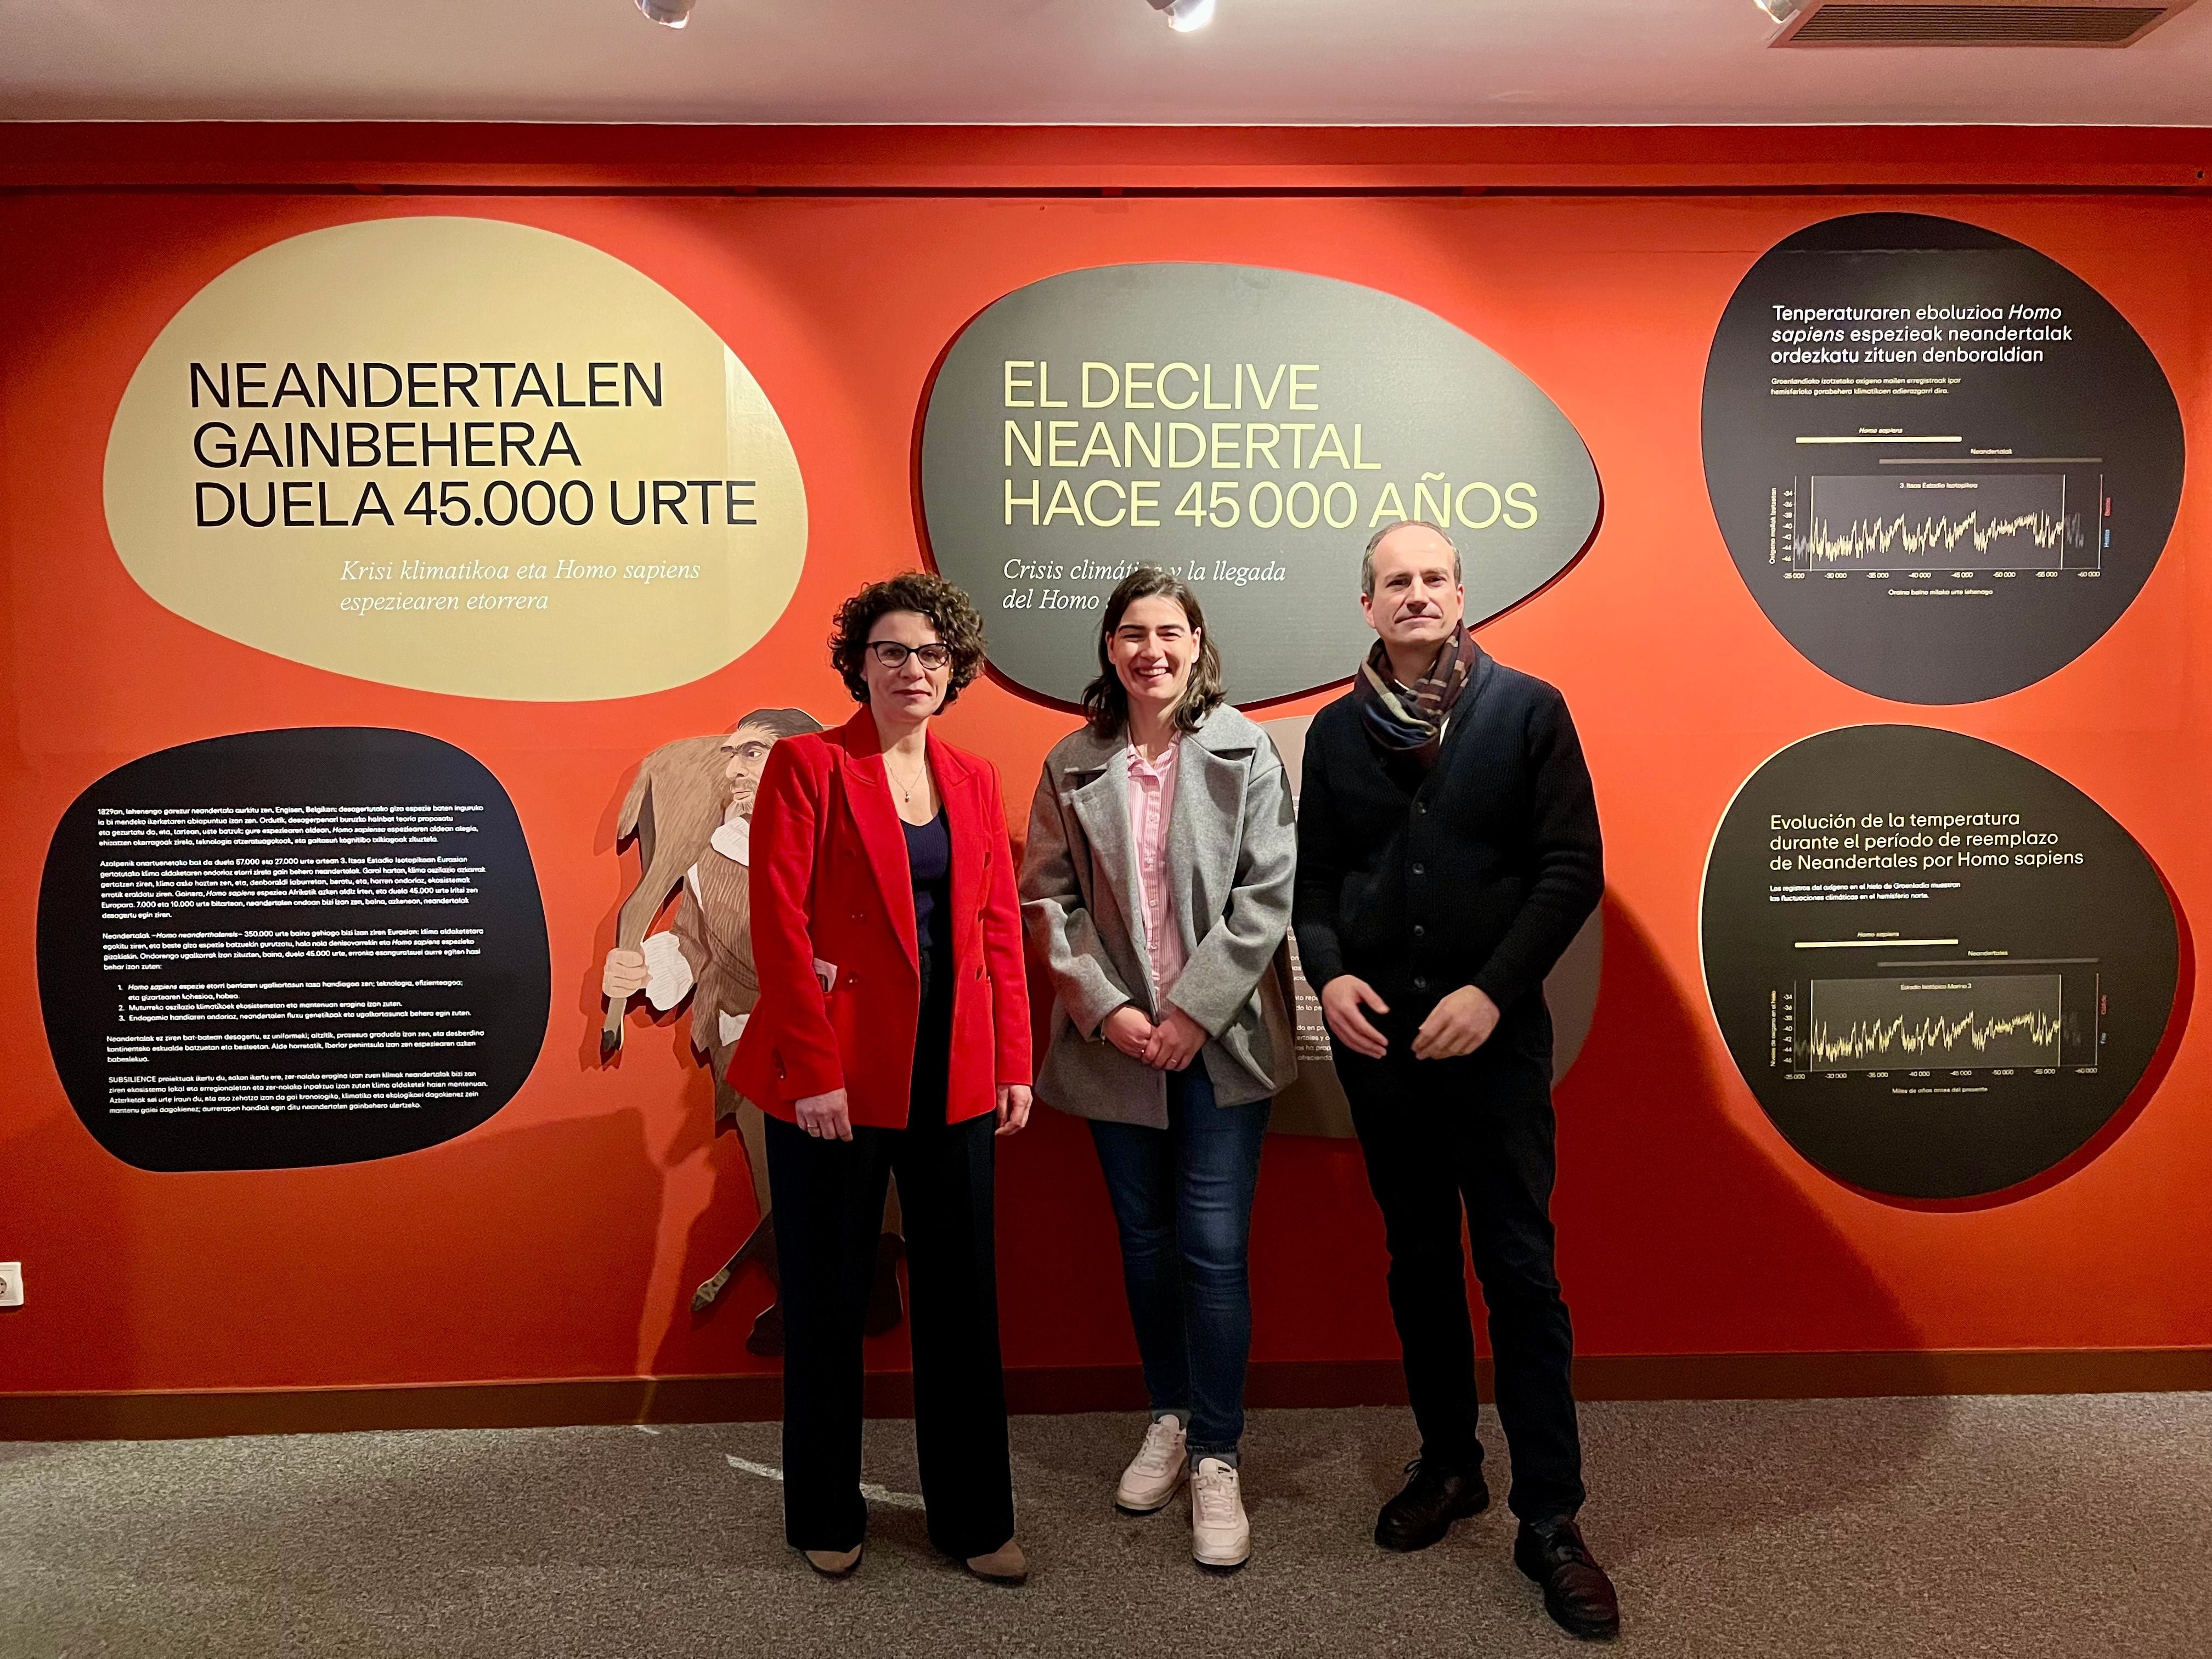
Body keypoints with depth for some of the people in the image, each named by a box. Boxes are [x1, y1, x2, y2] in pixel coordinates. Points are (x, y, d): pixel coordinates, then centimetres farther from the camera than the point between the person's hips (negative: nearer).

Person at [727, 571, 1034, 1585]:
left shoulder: (973, 779, 10)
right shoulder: (807, 765, -5)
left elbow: (999, 928, 10)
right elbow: (778, 926, -10)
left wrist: (1014, 1063, 5)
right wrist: (812, 1071, -15)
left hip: (953, 1074, 5)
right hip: (835, 1074, -4)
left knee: (962, 1295, 12)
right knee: (828, 1300, 10)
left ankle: (971, 1518, 29)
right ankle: (827, 1518, 30)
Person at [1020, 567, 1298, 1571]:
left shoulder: (1244, 754, -4)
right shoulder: (1072, 765, 3)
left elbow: (1267, 892, -8)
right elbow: (1047, 897, 1)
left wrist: (1195, 1011, -13)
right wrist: (1106, 1008, -10)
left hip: (1220, 1040, -2)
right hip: (1116, 1042, 3)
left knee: (1214, 1251, -3)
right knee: (1145, 1245, 14)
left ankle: (1217, 1458, 14)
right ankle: (1169, 1419, 34)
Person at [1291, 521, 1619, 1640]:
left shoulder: (1527, 711, -2)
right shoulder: (1337, 731, 7)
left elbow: (1573, 868, -7)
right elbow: (1313, 876, 9)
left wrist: (1493, 989, -15)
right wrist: (1328, 973, -9)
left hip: (1493, 1033, -3)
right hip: (1375, 1035, 3)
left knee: (1519, 1271, 1)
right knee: (1417, 1260, 15)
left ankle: (1550, 1517, 13)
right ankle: (1447, 1464, 32)